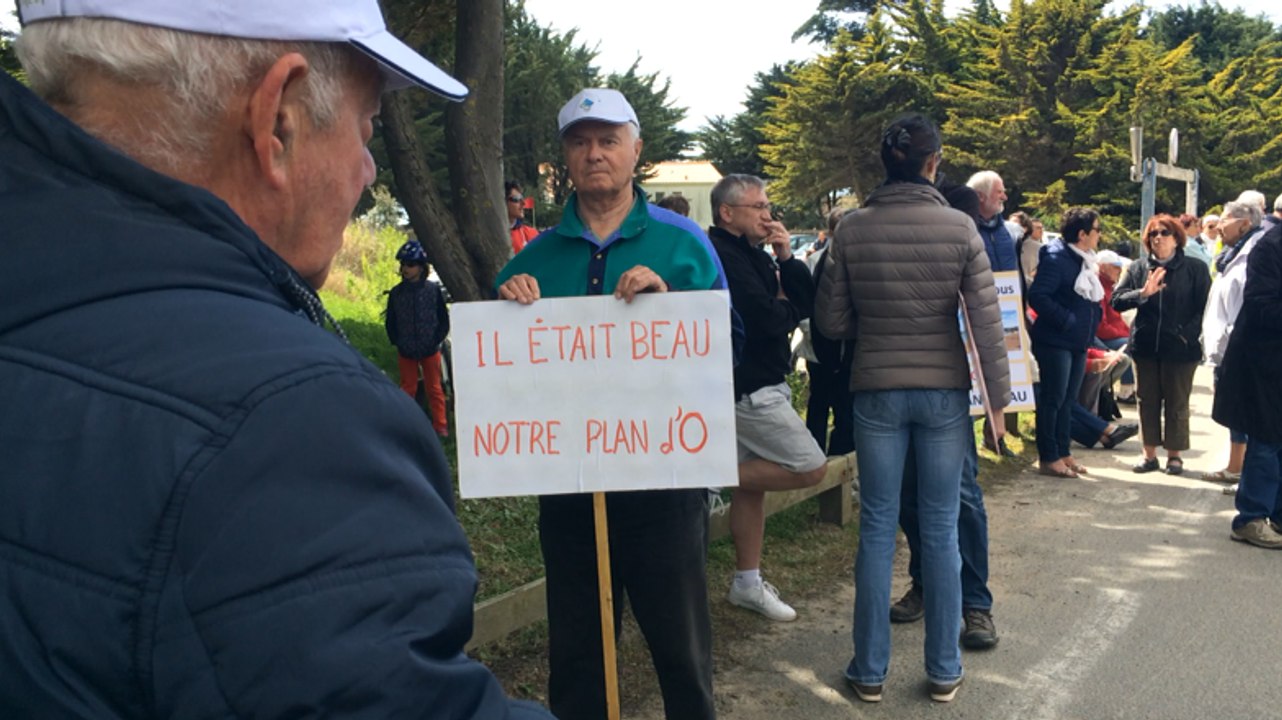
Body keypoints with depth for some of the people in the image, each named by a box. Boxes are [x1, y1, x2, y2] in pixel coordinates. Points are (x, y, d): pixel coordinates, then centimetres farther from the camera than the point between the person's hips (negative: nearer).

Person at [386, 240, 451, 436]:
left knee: (434, 388, 6)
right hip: (405, 352, 2)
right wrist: (397, 342, 0)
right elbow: (390, 322, 7)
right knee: (407, 388, 9)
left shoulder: (433, 290, -6)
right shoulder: (396, 293, -1)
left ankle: (440, 425, 13)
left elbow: (444, 320, -1)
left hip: (430, 351, -2)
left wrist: (435, 341, -8)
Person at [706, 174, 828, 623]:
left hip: (757, 387, 10)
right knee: (811, 467, -9)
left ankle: (747, 583, 22)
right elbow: (770, 320, -24)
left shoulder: (750, 254, 16)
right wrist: (788, 309, -2)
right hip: (747, 388, -10)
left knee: (751, 483, 13)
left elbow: (808, 301, 10)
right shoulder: (722, 255, -16)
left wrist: (786, 258, -5)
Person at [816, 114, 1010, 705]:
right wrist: (999, 396, 1)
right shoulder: (960, 228, -6)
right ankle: (944, 670, 19)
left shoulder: (853, 229, -5)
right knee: (940, 529, 9)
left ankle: (870, 671, 16)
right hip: (945, 391, 0)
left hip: (877, 392, 0)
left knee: (877, 528, 8)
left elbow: (831, 320, -1)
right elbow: (987, 321, -6)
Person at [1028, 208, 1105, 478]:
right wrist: (1067, 320, -20)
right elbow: (1037, 297, -24)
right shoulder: (1056, 258, -15)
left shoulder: (1085, 261, 13)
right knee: (1053, 399, -2)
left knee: (1067, 400, 13)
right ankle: (1048, 458, 6)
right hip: (1055, 341, -9)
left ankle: (1063, 453, 22)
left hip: (1078, 342, 9)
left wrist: (1093, 318, 6)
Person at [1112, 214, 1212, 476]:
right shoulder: (1138, 268, 5)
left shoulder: (1194, 269, -1)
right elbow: (1117, 301, -3)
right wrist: (1143, 293, -19)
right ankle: (1149, 454, 19)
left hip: (1180, 348, -2)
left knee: (1177, 403, 8)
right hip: (1145, 346, 3)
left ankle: (1174, 455, 20)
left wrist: (1188, 333, -18)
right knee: (1147, 401, 9)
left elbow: (1205, 307, -5)